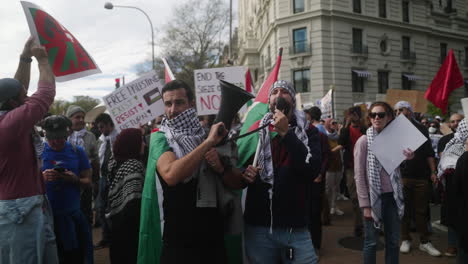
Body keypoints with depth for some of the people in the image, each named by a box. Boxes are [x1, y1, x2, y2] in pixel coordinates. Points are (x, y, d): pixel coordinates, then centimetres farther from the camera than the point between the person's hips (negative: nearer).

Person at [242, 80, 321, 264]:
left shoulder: (309, 132, 3)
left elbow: (313, 170, -13)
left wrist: (286, 133, -16)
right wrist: (244, 174, -10)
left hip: (295, 228, -1)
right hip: (258, 227, 1)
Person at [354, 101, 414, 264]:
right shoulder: (363, 141, -9)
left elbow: (396, 169, 14)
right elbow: (359, 176, -10)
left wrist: (408, 158, -6)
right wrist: (365, 204, -14)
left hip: (392, 196, 5)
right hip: (374, 197, -4)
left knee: (393, 241, 13)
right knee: (371, 242, 5)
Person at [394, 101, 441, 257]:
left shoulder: (421, 129, 9)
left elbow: (429, 153, 10)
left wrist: (433, 172, 4)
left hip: (421, 177, 1)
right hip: (401, 176, -1)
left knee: (421, 210, 7)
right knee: (404, 210, 8)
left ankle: (425, 242, 17)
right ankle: (405, 240, 20)